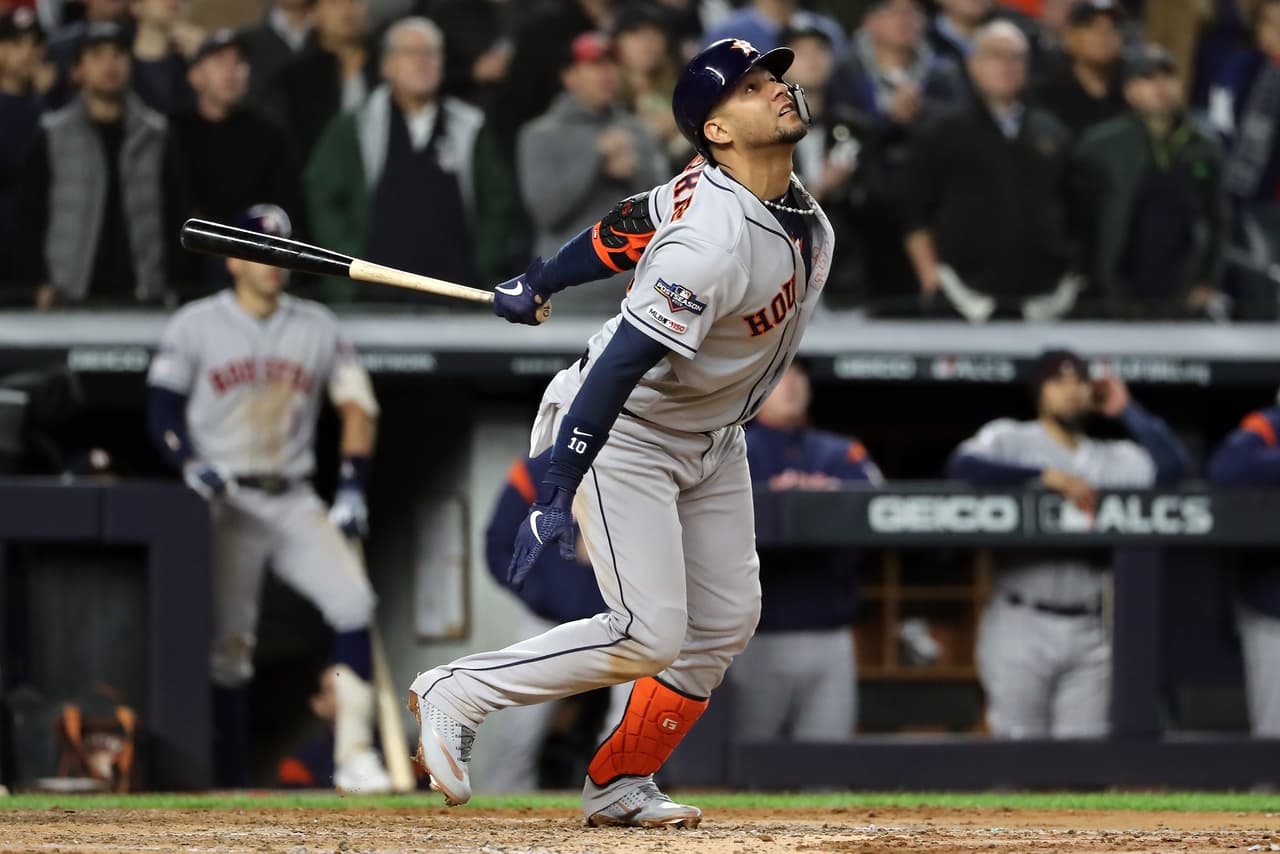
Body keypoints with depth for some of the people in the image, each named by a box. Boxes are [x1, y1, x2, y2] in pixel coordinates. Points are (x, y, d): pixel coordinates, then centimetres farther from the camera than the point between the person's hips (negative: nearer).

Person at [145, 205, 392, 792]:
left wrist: (351, 489, 1)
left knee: (354, 603, -17)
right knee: (228, 644, -5)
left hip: (293, 502, 2)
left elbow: (358, 406, 11)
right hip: (226, 503, -2)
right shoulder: (196, 326, 2)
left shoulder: (316, 327, 9)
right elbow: (162, 412, 1)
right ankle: (229, 782, 2)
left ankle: (355, 758, -16)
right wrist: (193, 466, -17)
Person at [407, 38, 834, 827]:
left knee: (726, 622, 7)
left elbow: (629, 225, 8)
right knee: (649, 636, -14)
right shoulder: (713, 242, -33)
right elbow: (619, 366, -36)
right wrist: (557, 496, -37)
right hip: (624, 434, -9)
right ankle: (458, 694, 0)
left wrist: (539, 285, 19)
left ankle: (620, 786, 19)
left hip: (714, 437, 9)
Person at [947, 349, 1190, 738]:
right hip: (1023, 623, -4)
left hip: (1088, 632, 4)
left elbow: (1173, 465, 3)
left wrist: (1128, 411, 7)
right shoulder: (1010, 439, 4)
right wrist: (1044, 475, -19)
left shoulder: (1111, 458, 15)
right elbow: (962, 466, -15)